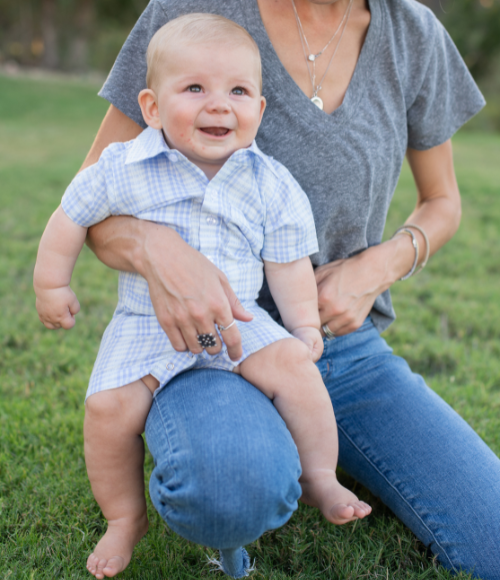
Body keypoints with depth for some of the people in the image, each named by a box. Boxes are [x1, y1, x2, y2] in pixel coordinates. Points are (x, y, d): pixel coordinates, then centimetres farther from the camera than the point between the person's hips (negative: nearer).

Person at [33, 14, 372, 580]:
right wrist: (51, 284, 9)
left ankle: (321, 479, 1)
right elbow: (72, 215, 4)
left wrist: (306, 326, 3)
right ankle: (125, 517, 8)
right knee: (109, 407, -17)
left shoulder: (271, 186, -5)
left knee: (294, 366, -21)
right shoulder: (123, 170, -10)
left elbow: (289, 264, 4)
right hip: (146, 325, 0)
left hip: (238, 321, 1)